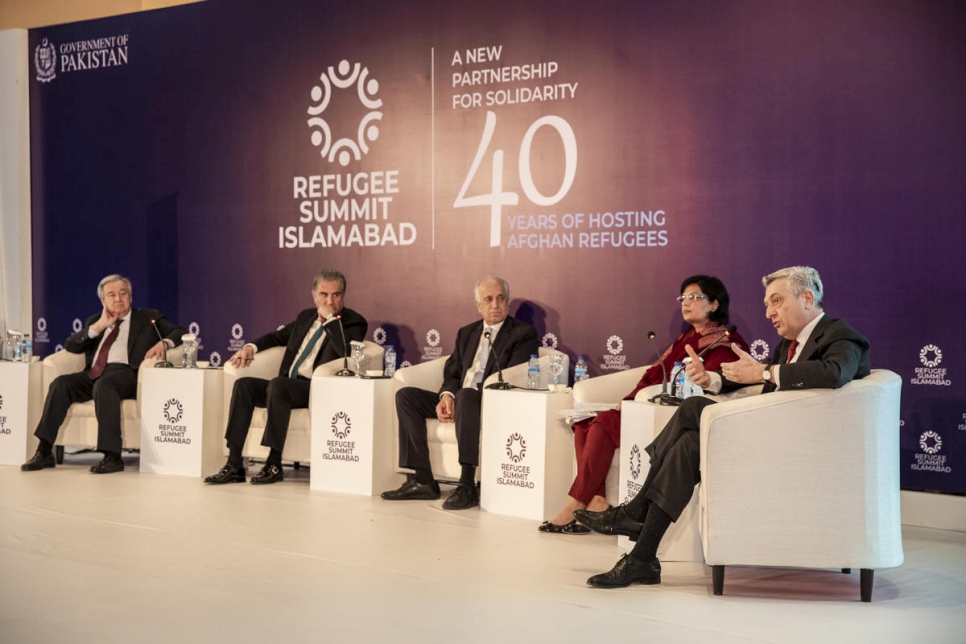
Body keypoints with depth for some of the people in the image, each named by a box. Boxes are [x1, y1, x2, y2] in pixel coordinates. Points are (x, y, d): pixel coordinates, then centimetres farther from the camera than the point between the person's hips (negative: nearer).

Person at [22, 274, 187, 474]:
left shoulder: (148, 317, 19)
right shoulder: (95, 320, 28)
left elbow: (180, 332, 8)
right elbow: (70, 346, 16)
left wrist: (163, 344, -13)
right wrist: (98, 326, 4)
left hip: (126, 373, -4)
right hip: (93, 374, 4)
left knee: (104, 384, -37)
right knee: (61, 383, -24)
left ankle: (112, 456, -40)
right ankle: (44, 452, -22)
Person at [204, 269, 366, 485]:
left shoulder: (354, 323, 0)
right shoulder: (306, 317, 21)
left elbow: (347, 351, -21)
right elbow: (277, 337, 33)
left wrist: (330, 318, -15)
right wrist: (251, 347, 14)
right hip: (287, 385, 7)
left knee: (277, 384, -33)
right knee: (243, 385, -14)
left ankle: (274, 464, -25)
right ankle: (234, 465, -16)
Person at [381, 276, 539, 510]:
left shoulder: (524, 333, 1)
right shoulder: (466, 333, 22)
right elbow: (452, 373, 18)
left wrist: (459, 397, -19)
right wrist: (447, 396, -8)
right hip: (457, 401, 7)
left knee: (466, 396, -39)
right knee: (406, 395, -12)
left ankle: (467, 486, -39)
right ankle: (422, 480, -16)